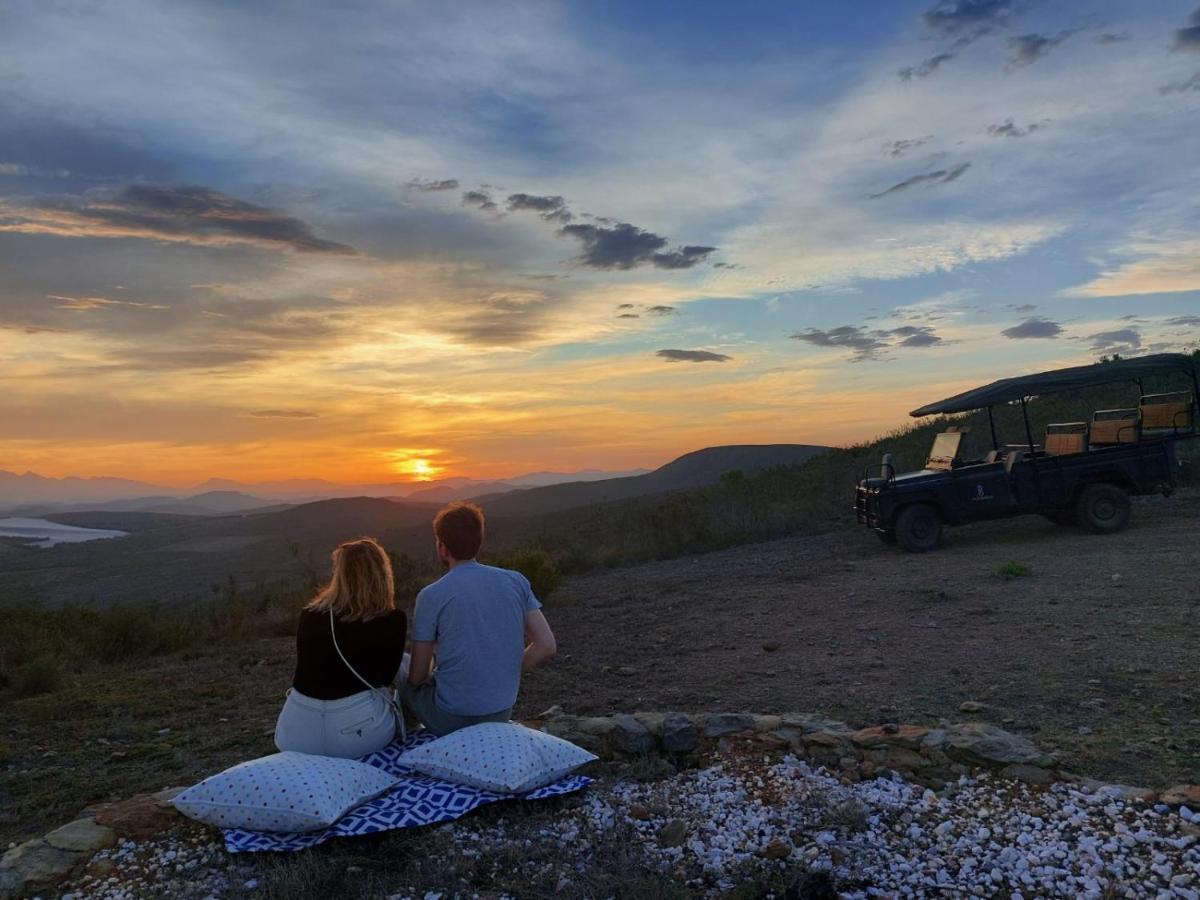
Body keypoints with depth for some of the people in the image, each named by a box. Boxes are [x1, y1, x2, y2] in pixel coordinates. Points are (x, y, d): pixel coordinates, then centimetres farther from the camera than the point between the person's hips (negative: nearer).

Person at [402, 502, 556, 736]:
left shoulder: (431, 596, -12)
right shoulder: (516, 581, -2)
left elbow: (417, 676, -6)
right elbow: (547, 646, -5)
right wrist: (506, 675, 7)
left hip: (451, 720, -4)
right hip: (502, 714, 4)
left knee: (405, 684, 26)